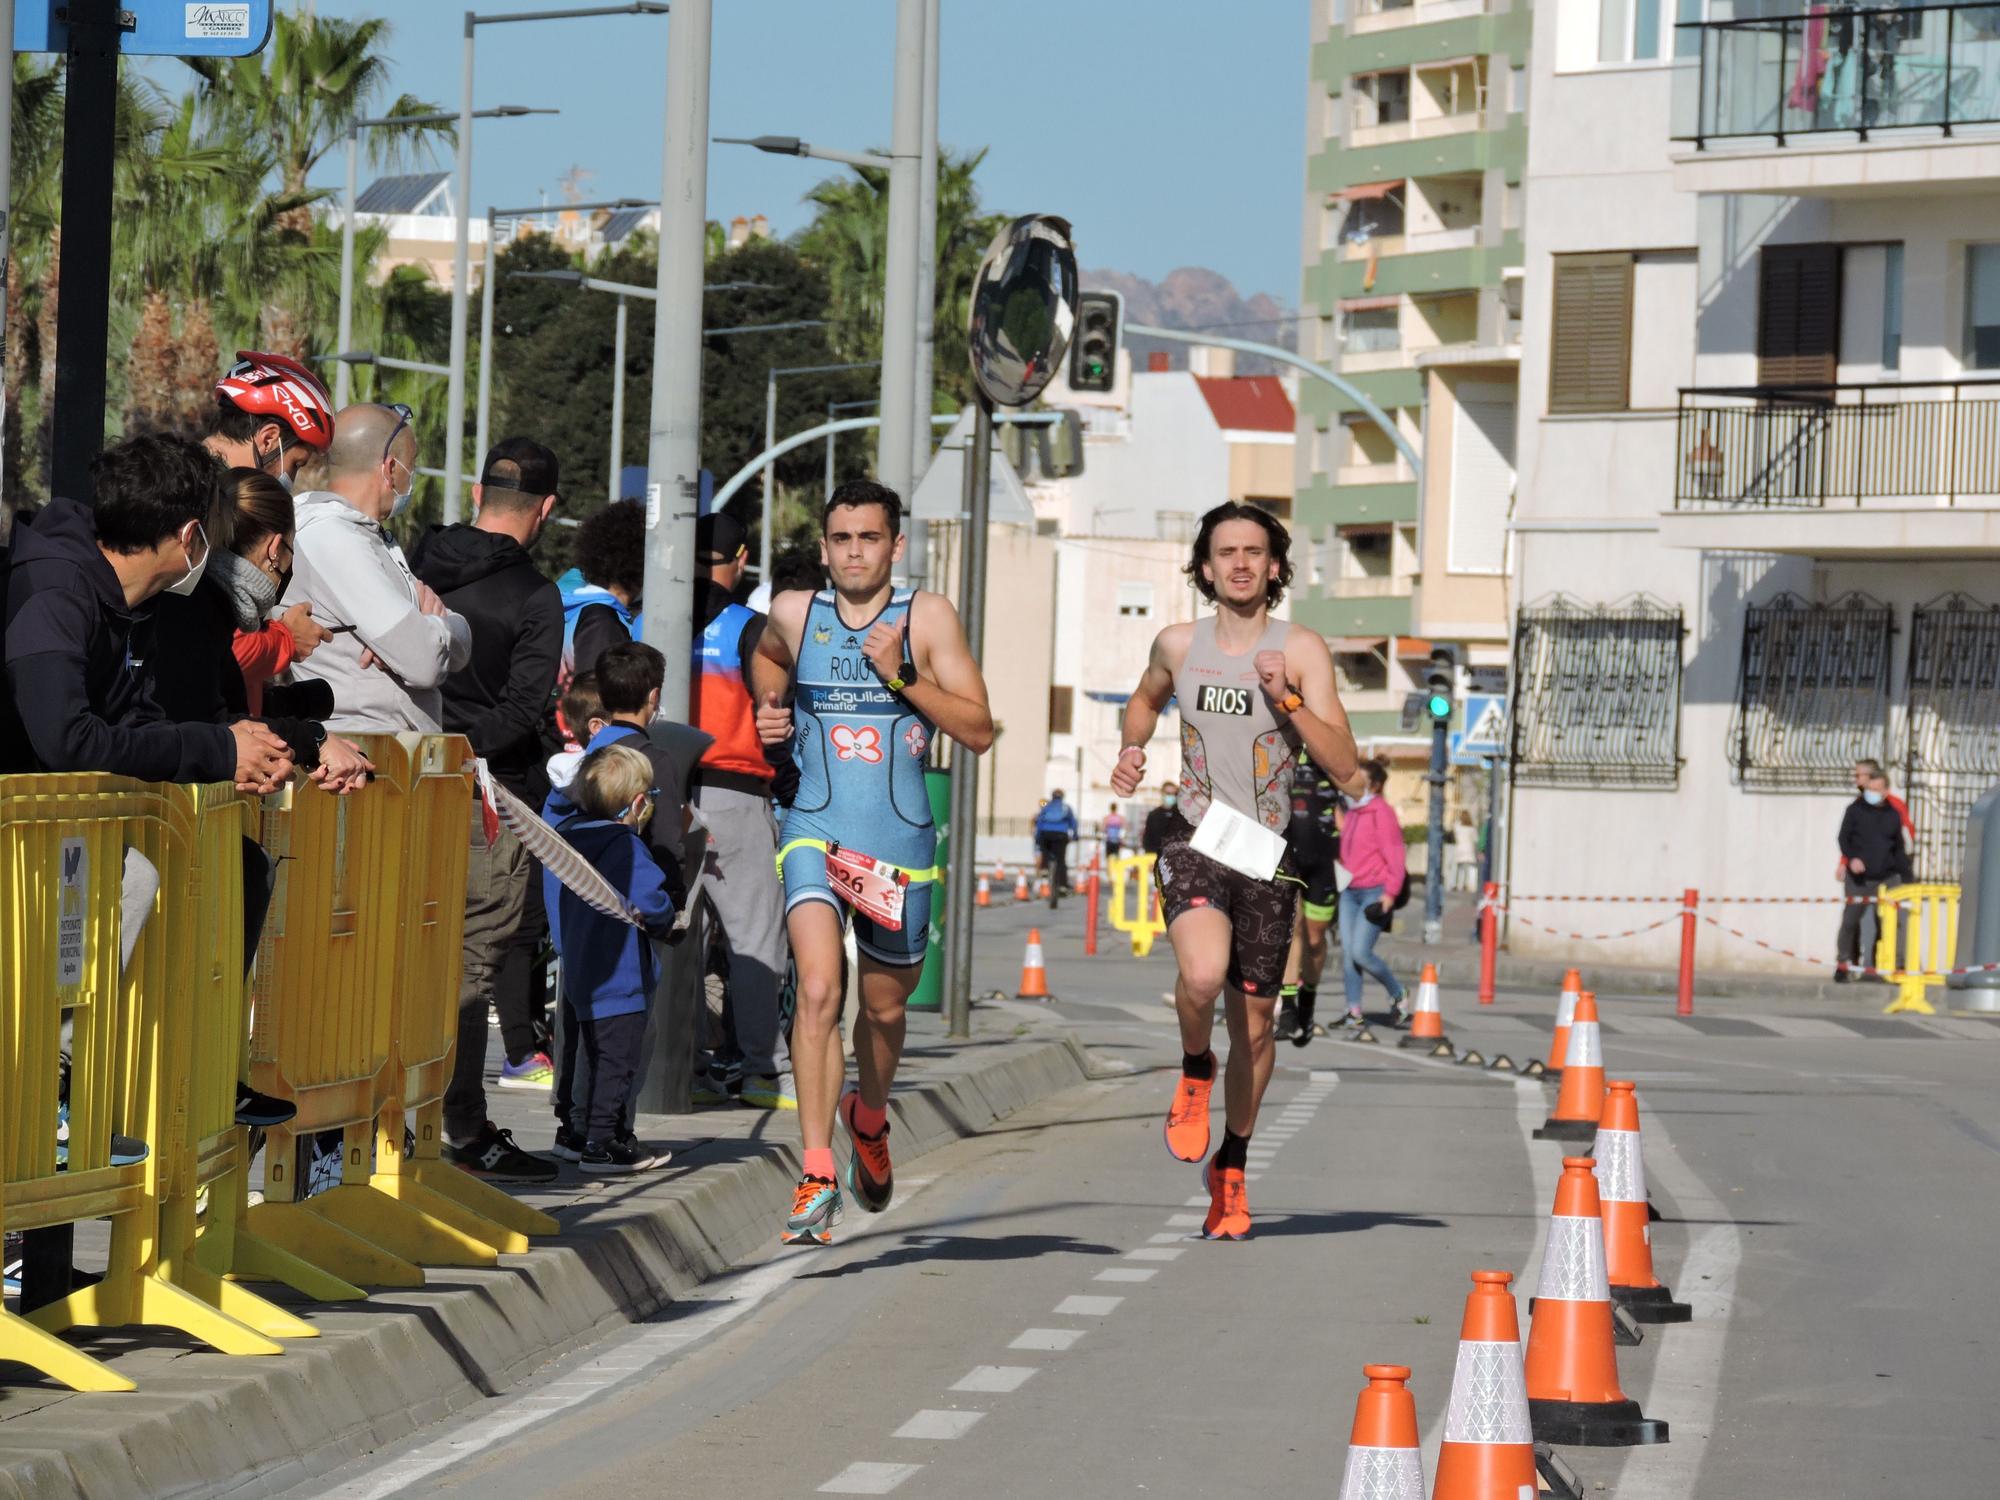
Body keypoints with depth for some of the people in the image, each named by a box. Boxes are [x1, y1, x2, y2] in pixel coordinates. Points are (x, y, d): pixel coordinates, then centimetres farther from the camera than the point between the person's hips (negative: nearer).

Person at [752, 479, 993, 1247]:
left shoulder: (927, 617, -4)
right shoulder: (794, 613, 2)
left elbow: (978, 731, -7)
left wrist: (902, 674, -17)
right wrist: (769, 708, 9)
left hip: (899, 840, 1)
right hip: (816, 831, 0)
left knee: (883, 1008, 17)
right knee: (818, 992, -21)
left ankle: (869, 1119, 49)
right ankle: (818, 1175, -23)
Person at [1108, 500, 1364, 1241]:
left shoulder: (1302, 651, -5)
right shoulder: (1178, 644, 4)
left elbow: (1344, 766, -12)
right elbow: (1146, 698, 28)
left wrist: (1287, 698, -23)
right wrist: (1130, 750, 8)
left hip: (1266, 854, 0)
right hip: (1194, 842, 0)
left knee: (1254, 1023, 7)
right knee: (1203, 975, -29)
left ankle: (1231, 1168, 28)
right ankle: (1194, 1070, 3)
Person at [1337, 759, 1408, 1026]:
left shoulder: (1381, 812, -8)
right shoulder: (1352, 813, 15)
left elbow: (1394, 854, -12)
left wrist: (1390, 892, -16)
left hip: (1375, 892, -8)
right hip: (1350, 891, 8)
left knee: (1361, 952, -12)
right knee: (1347, 952, 1)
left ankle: (1398, 994, 10)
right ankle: (1354, 1011, 5)